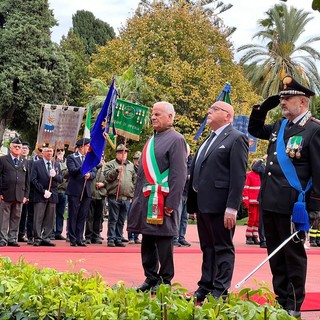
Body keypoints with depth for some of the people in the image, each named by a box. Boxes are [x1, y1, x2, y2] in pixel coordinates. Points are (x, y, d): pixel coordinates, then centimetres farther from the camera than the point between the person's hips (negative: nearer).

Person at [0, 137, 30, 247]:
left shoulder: (24, 162, 15)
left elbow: (27, 180, 15)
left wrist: (26, 195, 8)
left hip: (19, 196, 4)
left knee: (16, 218, 5)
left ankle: (12, 239, 11)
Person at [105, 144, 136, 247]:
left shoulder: (131, 165, 17)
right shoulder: (110, 164, 4)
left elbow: (135, 180, 20)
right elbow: (107, 176, -8)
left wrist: (133, 193, 13)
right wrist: (116, 170, -22)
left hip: (126, 198, 4)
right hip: (114, 196, -4)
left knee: (121, 221, 8)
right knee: (113, 219, -2)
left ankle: (118, 239, 14)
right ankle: (111, 239, 1)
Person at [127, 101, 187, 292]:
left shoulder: (176, 140, -8)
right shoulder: (152, 140, 18)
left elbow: (179, 174, -14)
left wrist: (171, 203, -18)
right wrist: (138, 199, 18)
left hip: (163, 200, -8)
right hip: (146, 199, 9)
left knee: (163, 240, -3)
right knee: (147, 241, 12)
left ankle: (165, 280, 6)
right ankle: (151, 278, 21)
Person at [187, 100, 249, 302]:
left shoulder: (236, 139, -6)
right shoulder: (209, 140, 20)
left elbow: (239, 176, -13)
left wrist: (232, 208, -19)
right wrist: (193, 204, 13)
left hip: (220, 205, -8)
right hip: (203, 203, 8)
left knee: (223, 248, -1)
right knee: (207, 248, 13)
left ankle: (220, 292, 2)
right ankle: (205, 288, 19)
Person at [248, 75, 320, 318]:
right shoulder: (279, 126, 12)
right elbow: (255, 130, 29)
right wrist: (263, 107, 11)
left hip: (292, 206, -7)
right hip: (270, 203, 7)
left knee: (293, 255, 2)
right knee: (275, 255, 13)